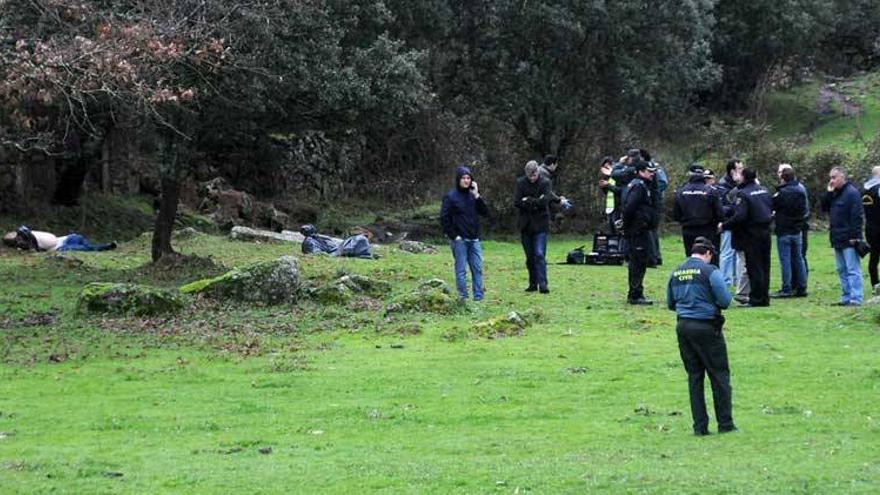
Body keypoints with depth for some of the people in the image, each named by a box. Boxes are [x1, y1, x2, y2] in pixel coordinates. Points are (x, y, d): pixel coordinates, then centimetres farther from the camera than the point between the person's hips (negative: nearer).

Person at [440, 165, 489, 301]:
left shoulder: (473, 195, 8)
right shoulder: (451, 196, -5)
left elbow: (485, 212, 3)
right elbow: (444, 218, -7)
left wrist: (477, 196, -7)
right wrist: (453, 235, -10)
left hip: (474, 239, 5)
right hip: (459, 239, -5)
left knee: (477, 268, 5)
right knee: (461, 269, -1)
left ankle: (478, 296, 10)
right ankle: (463, 298, 3)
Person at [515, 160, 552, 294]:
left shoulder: (545, 183, -3)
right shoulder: (521, 183, 3)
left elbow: (544, 201, -15)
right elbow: (517, 202, -6)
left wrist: (528, 201, -9)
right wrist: (535, 203, -12)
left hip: (540, 224, -3)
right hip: (525, 224, 3)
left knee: (539, 254, -12)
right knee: (529, 256, 9)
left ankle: (542, 284, -14)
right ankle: (533, 283, 17)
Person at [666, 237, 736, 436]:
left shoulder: (676, 273, 7)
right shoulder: (710, 271, -11)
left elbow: (670, 304, 15)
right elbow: (725, 301, -12)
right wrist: (712, 302, 9)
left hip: (683, 326, 5)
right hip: (706, 327, -5)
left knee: (694, 376, 11)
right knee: (719, 375, 4)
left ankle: (700, 426, 9)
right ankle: (725, 424, 5)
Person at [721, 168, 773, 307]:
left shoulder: (743, 194, -16)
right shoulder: (764, 191, 7)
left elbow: (739, 216, -22)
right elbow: (771, 210, 14)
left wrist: (724, 225, -13)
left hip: (751, 234, -7)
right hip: (765, 232, 7)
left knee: (754, 267, -3)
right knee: (764, 266, 11)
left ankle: (756, 299, -1)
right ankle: (764, 298, 16)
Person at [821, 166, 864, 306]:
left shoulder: (851, 192, -11)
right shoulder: (834, 193, 16)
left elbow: (856, 216, -16)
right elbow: (824, 207, 12)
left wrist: (855, 236, -21)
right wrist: (829, 193, -1)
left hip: (849, 239, -9)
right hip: (837, 239, 9)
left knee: (852, 270, -9)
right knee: (842, 270, 11)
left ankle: (855, 299, -11)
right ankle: (846, 298, 16)